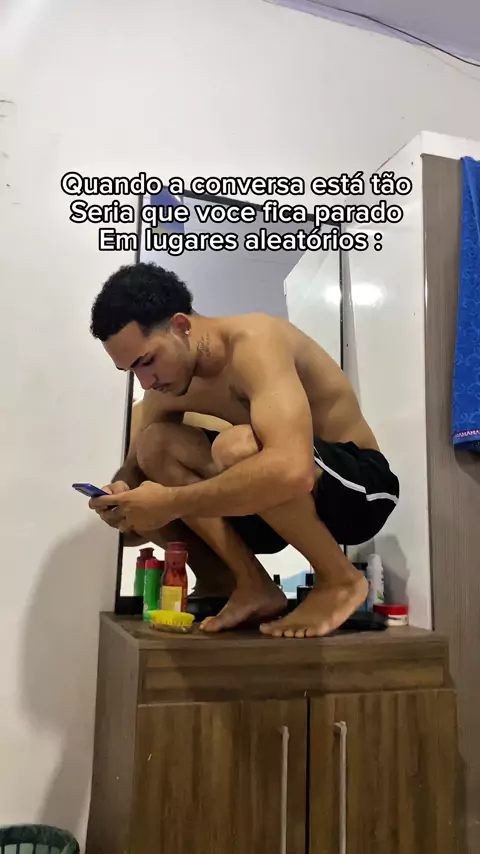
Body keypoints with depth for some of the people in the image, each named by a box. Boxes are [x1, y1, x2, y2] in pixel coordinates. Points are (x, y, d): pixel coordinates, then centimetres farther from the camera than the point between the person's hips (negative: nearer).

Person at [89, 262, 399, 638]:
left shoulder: (253, 343, -26)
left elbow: (291, 471, -42)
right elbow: (136, 468, 5)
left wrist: (173, 503, -36)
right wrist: (122, 494, -19)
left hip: (360, 484, -7)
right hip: (278, 501, 7)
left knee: (235, 446, -36)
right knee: (153, 445, -12)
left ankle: (340, 580, -13)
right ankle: (255, 588, -7)